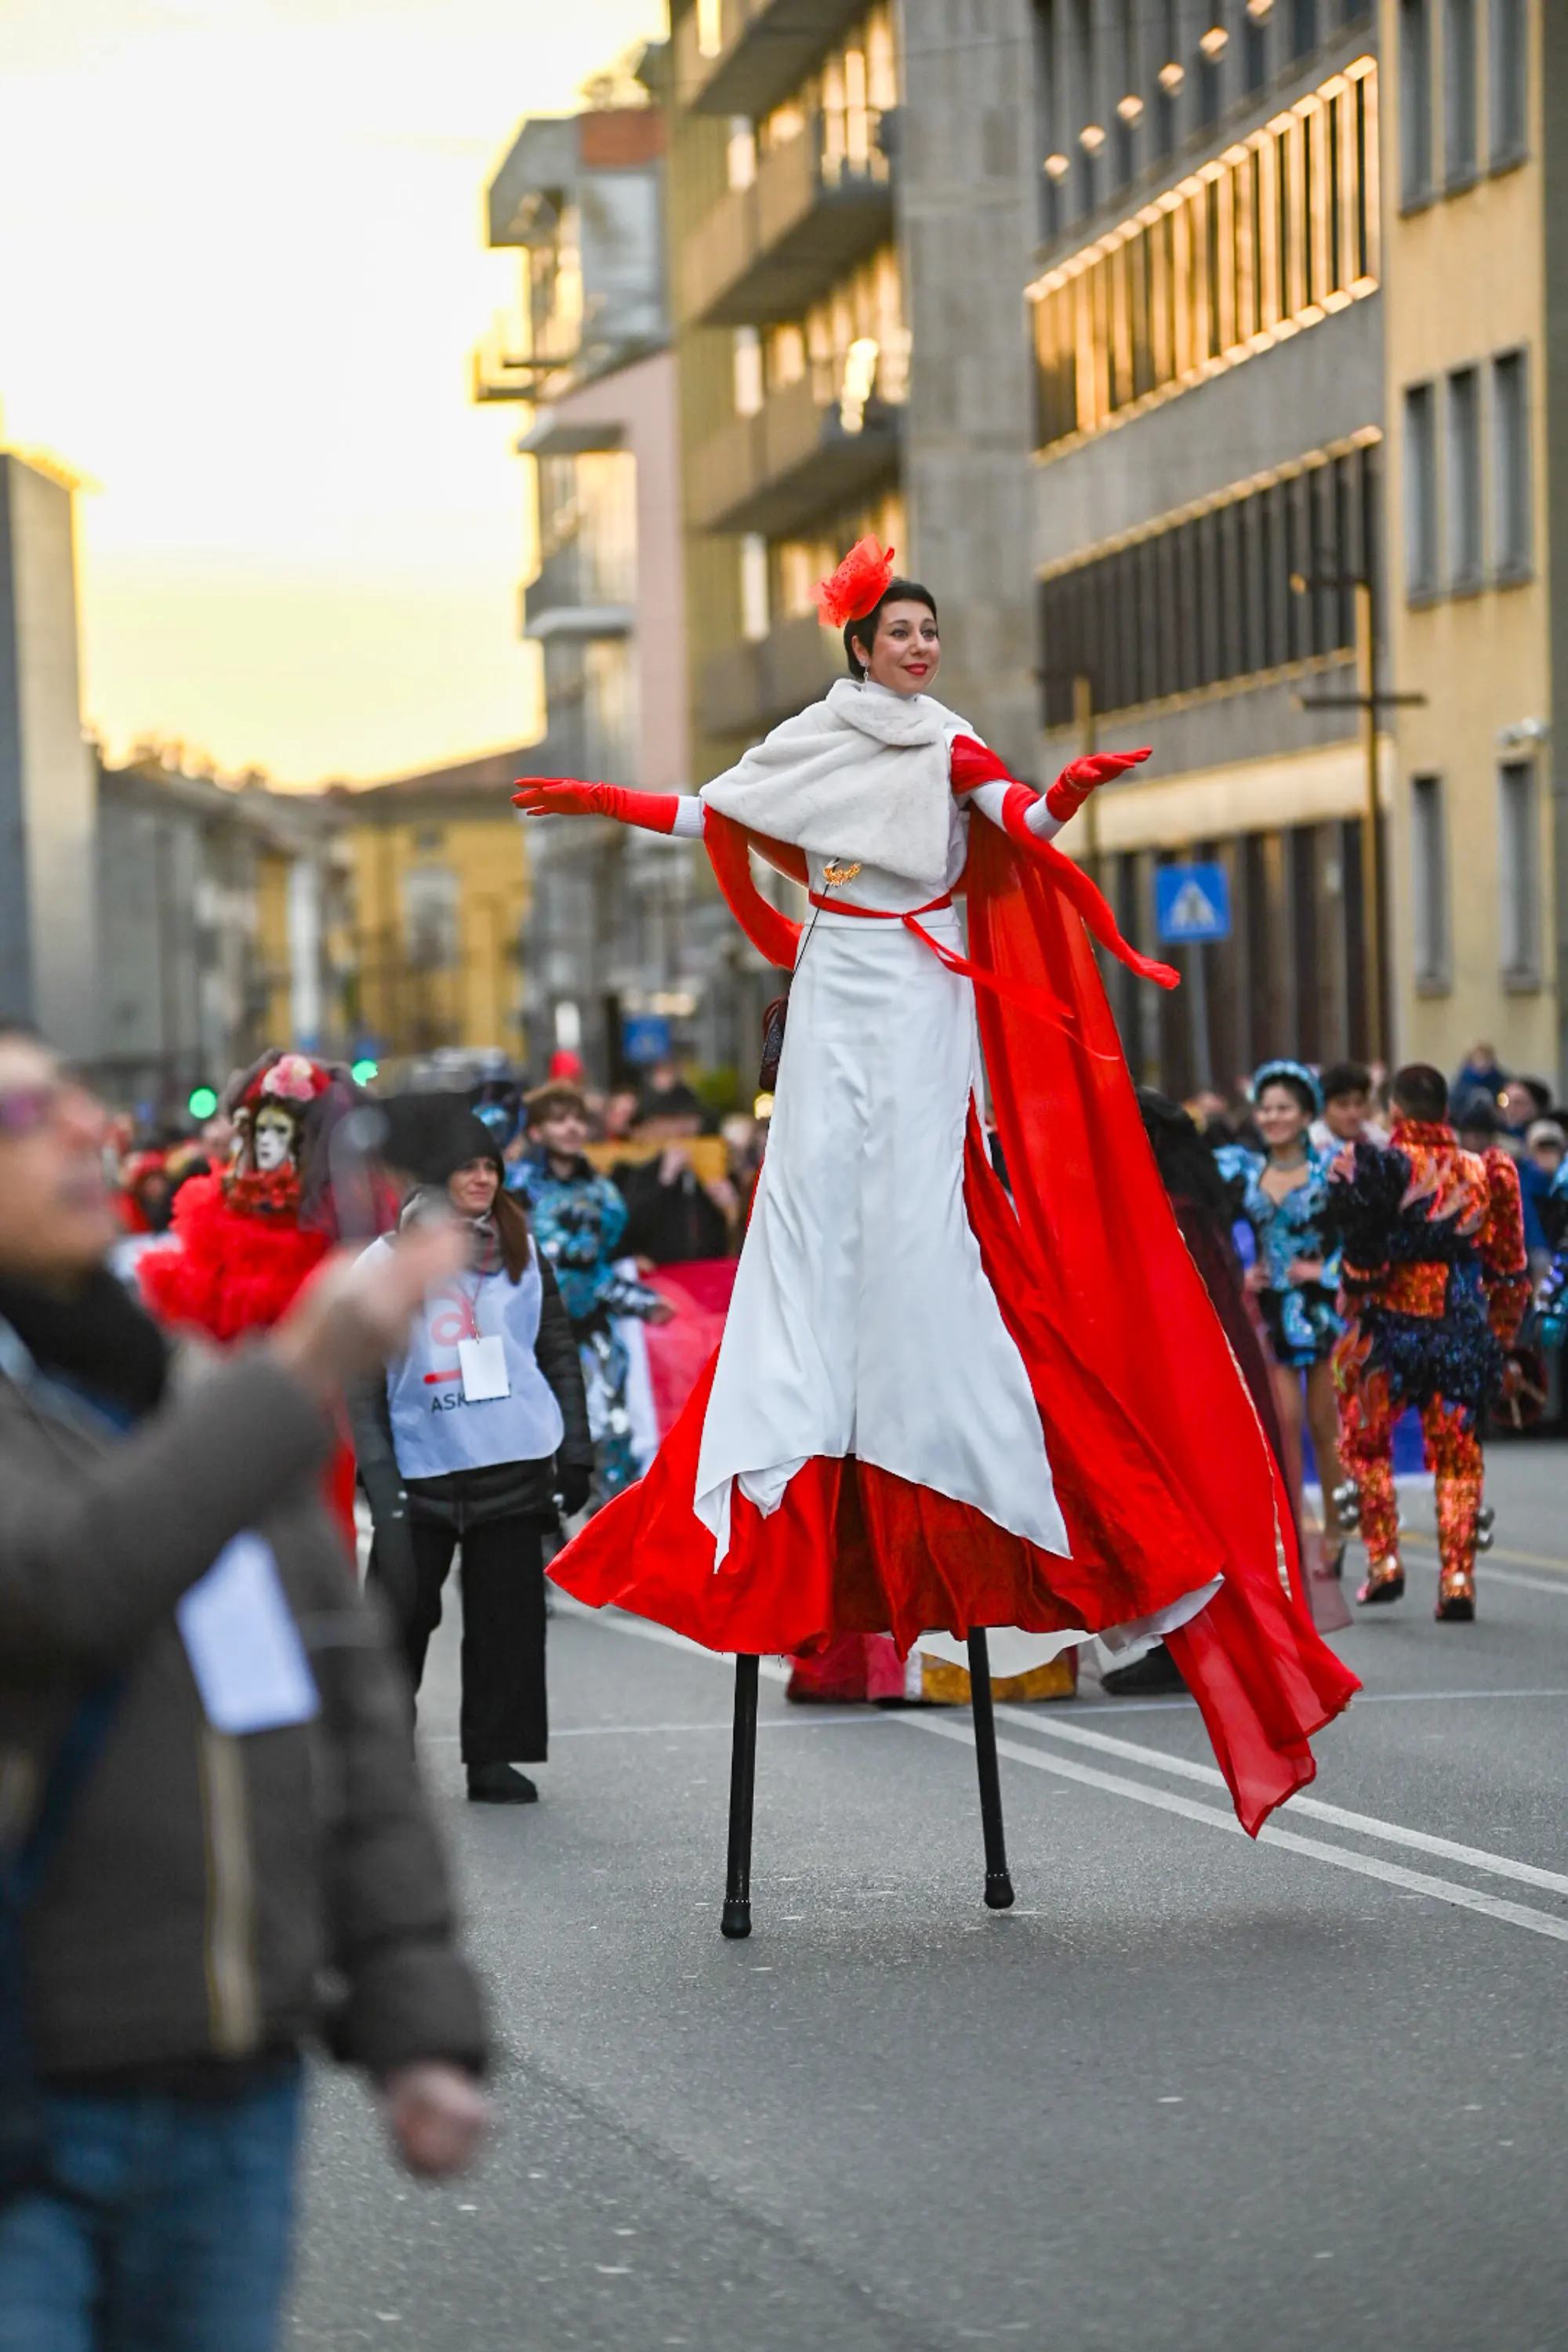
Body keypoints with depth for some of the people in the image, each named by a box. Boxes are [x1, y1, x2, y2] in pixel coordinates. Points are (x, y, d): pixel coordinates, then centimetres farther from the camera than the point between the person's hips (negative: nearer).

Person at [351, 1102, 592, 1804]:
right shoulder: (387, 1264, 0)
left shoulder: (520, 1253, 9)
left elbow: (558, 1352, 14)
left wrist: (574, 1452, 8)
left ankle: (494, 1757, 11)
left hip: (514, 1463, 2)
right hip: (423, 1467, -2)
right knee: (401, 1610, 0)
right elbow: (363, 1380, -1)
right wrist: (378, 1475, -8)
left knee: (507, 1614, 3)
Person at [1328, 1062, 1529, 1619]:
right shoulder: (1483, 1174, 0)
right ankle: (1457, 1580, 4)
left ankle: (1384, 1562, 10)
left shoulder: (1374, 1169, -9)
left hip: (1391, 1327, -2)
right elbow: (1507, 1271, 6)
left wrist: (1353, 1301, 6)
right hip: (1463, 1334, 2)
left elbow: (1359, 1259, -12)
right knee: (1457, 1457, 10)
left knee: (1366, 1444, 17)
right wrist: (1499, 1335, 17)